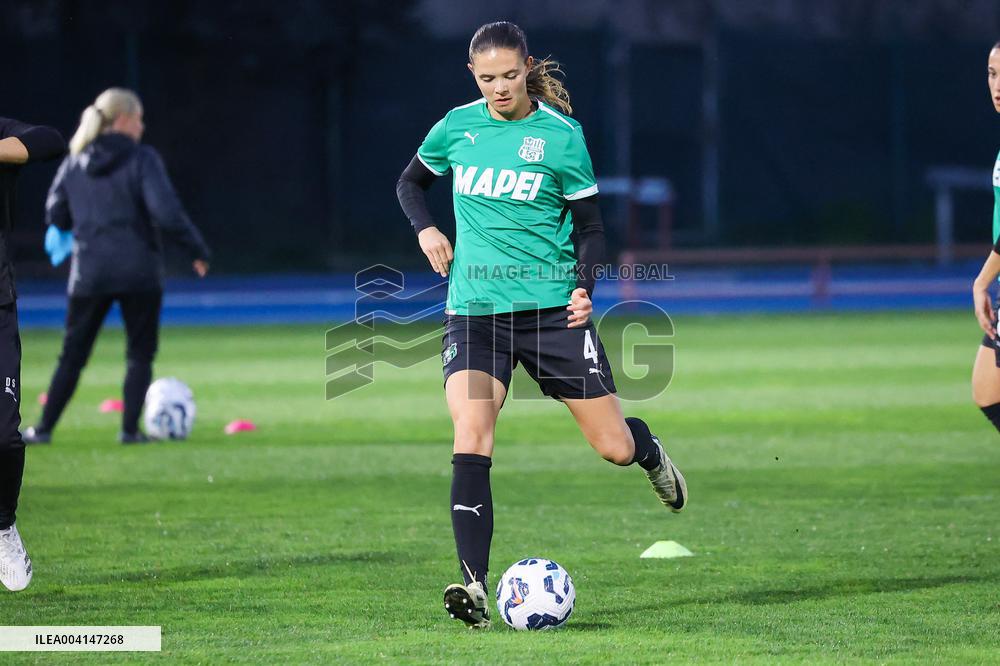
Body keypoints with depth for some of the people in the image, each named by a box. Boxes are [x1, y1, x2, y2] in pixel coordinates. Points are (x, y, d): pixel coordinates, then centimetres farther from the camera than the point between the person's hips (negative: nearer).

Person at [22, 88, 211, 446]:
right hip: (138, 271, -4)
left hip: (89, 272, 4)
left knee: (73, 353, 12)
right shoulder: (142, 159, -9)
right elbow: (167, 212, -17)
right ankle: (130, 429, 2)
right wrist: (198, 249, -6)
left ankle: (44, 428, 11)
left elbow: (55, 215, 9)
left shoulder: (74, 164, 5)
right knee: (139, 354, 9)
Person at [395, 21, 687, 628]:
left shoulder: (560, 134, -3)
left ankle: (651, 453, 41)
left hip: (552, 307, -1)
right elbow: (411, 182, 23)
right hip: (474, 310, 1)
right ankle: (475, 588, -22)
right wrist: (426, 228, 3)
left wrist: (584, 284, -15)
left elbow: (591, 226, 2)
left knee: (614, 447, 2)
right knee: (471, 441, -19)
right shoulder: (458, 127, 5)